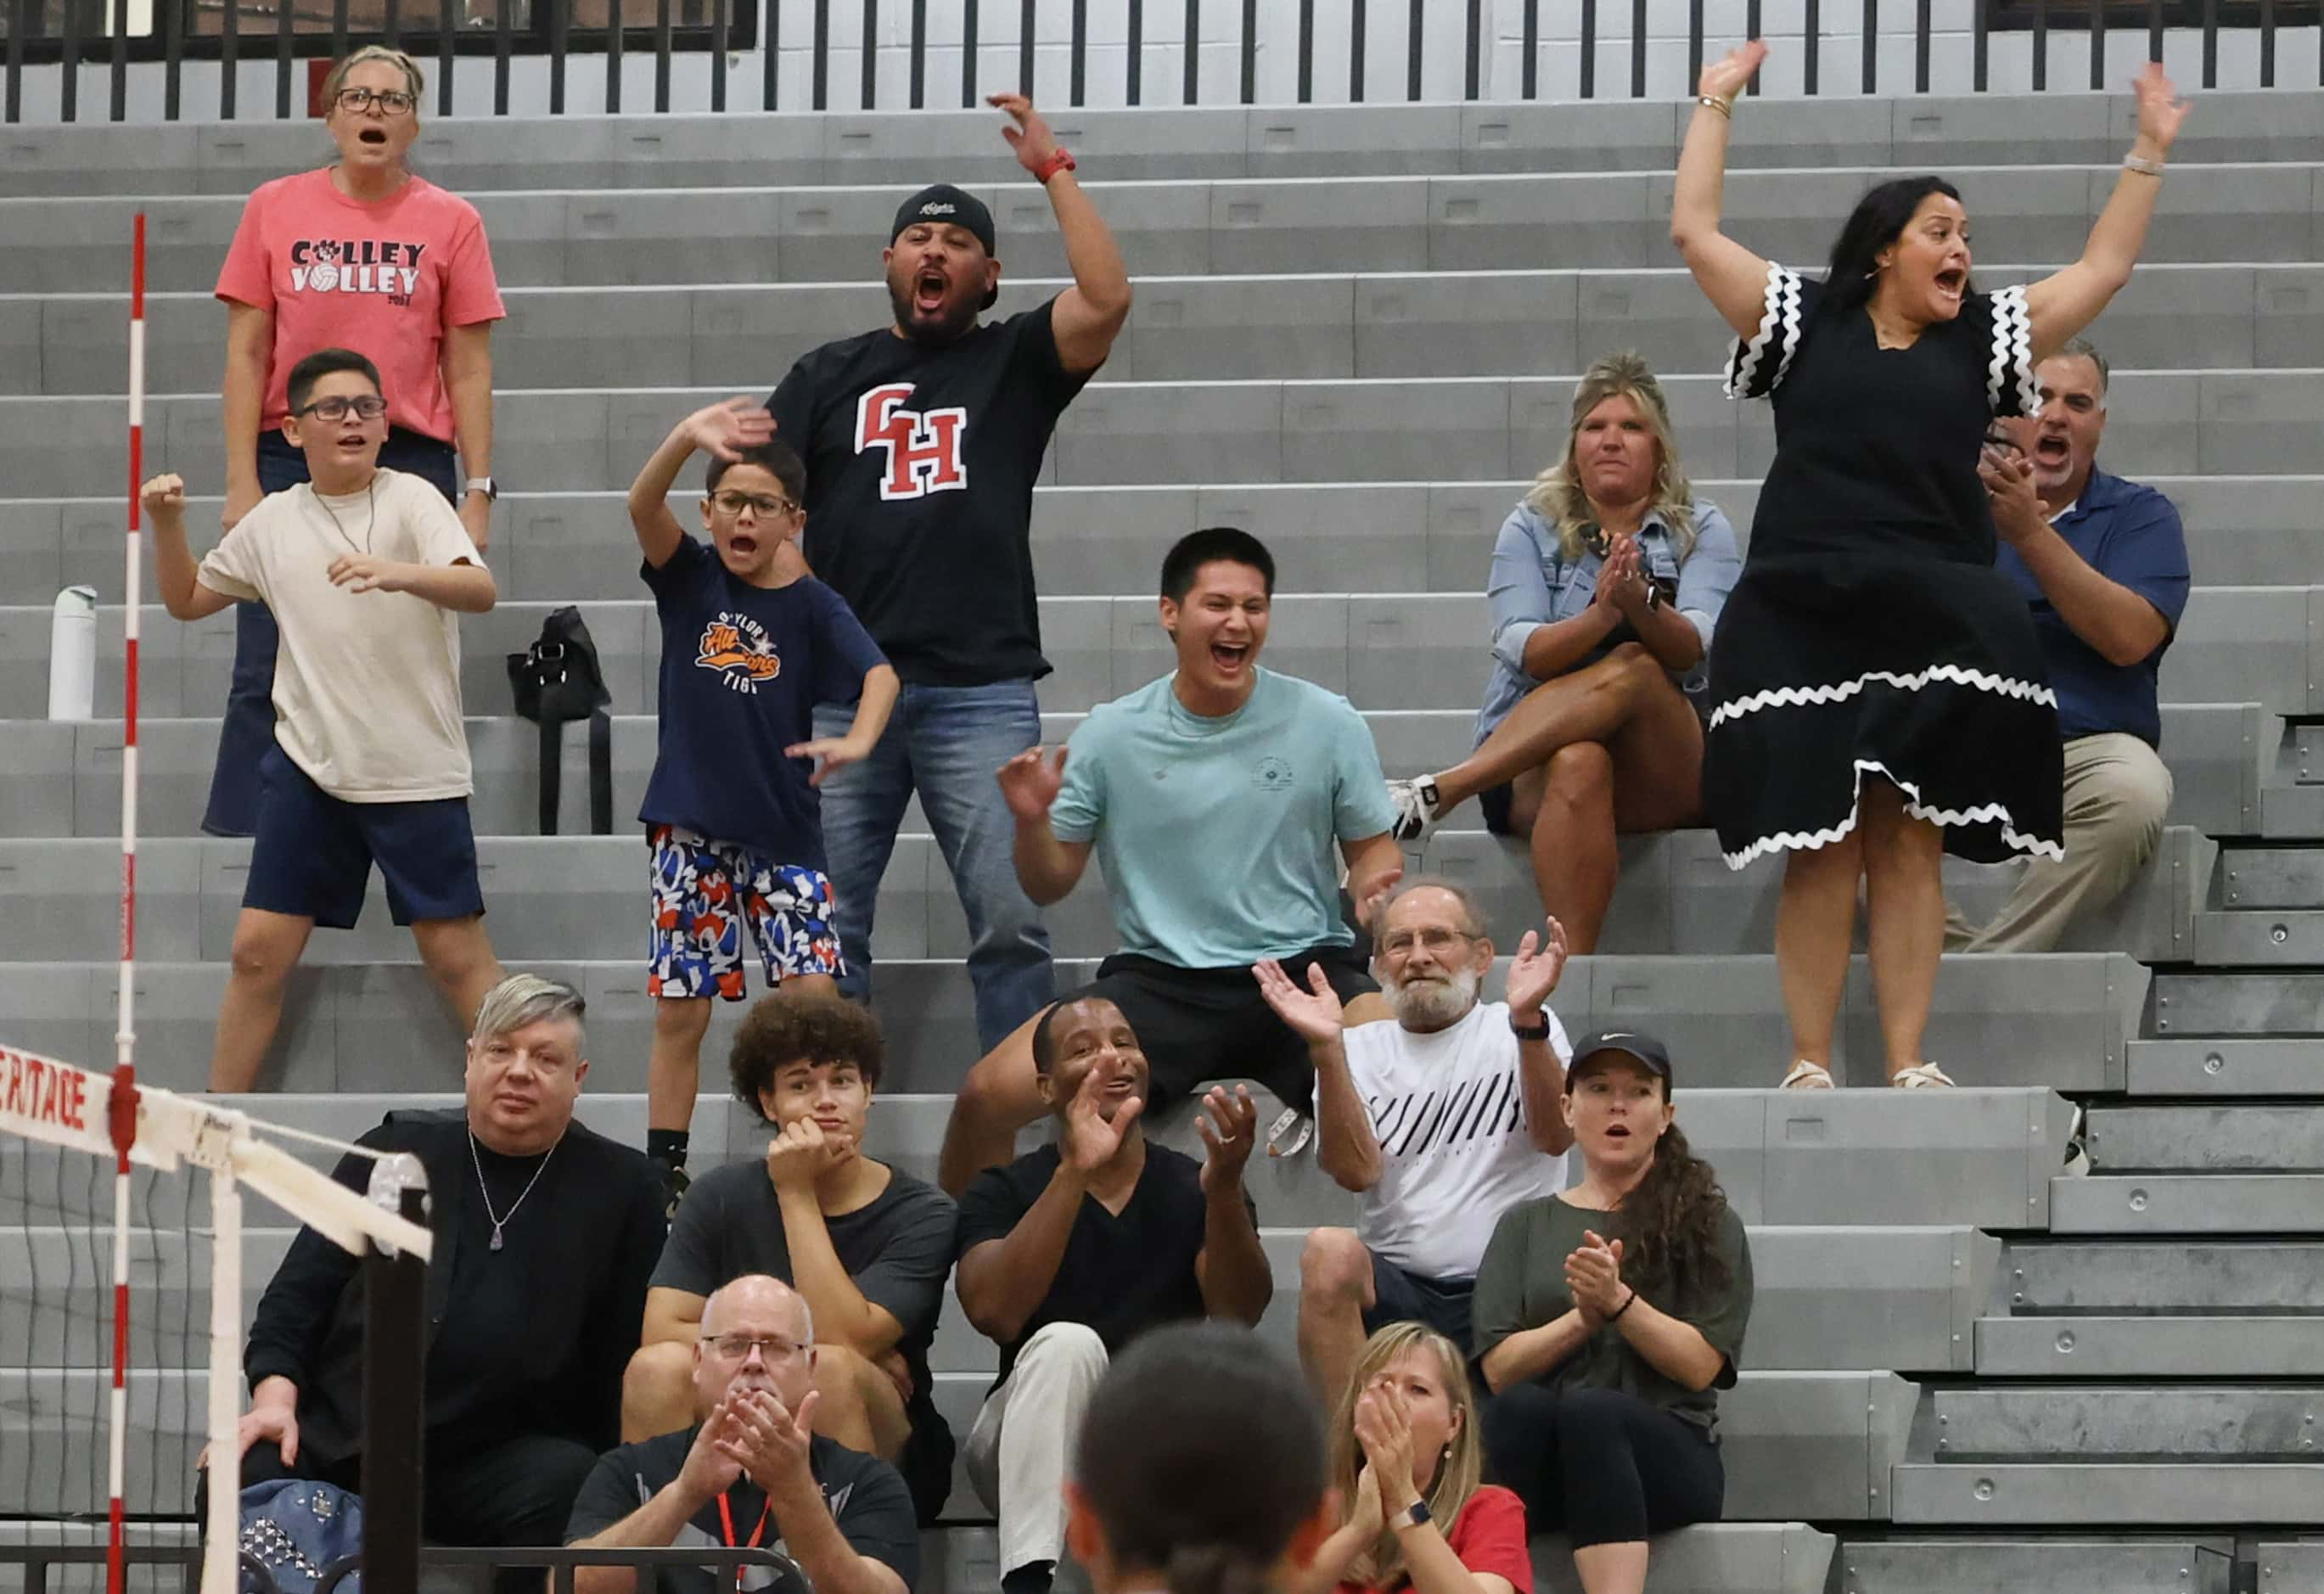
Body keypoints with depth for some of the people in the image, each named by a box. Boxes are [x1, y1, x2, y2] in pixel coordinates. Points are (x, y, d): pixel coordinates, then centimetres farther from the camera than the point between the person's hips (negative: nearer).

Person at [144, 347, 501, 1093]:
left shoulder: (410, 500, -7)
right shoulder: (272, 521, 6)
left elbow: (481, 590, -23)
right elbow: (186, 600, 21)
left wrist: (398, 574, -42)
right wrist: (167, 524, 2)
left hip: (416, 771, -4)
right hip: (308, 767, 4)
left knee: (456, 954, -3)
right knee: (259, 951, 2)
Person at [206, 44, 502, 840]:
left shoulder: (450, 222, 5)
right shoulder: (276, 208, 6)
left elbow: (469, 370, 6)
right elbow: (247, 354, 7)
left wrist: (477, 491, 0)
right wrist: (241, 483, 0)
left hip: (411, 459, 0)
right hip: (290, 455, 0)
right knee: (266, 675, -2)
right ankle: (233, 835, 1)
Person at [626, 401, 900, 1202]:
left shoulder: (812, 606, -2)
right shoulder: (689, 579, -1)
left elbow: (878, 672, -17)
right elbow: (643, 504, -20)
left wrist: (858, 741, -39)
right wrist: (688, 438, -41)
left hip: (784, 831, 0)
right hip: (690, 828, 0)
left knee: (814, 994, -9)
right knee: (680, 1011, 4)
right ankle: (663, 1175, 12)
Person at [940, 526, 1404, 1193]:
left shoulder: (1326, 722, 1)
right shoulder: (1112, 732, 3)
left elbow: (1371, 846, 12)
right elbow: (1051, 883, 10)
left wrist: (1376, 887, -11)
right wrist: (1032, 821, -11)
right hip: (1157, 982, 1)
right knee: (988, 1094, -18)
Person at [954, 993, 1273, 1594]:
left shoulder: (1192, 1188, 5)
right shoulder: (1003, 1192, 2)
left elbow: (1238, 1314, -13)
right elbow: (995, 1313, -19)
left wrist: (1224, 1187, -30)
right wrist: (1075, 1172, -26)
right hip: (1034, 1450, 0)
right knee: (1065, 1345, -32)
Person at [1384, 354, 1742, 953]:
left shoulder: (1701, 531, 9)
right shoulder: (1532, 530, 10)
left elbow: (1691, 649, -9)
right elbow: (1525, 652, -6)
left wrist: (1641, 606, -32)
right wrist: (1601, 616, -27)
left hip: (1669, 768, 0)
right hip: (1533, 770, 0)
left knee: (1633, 670, -33)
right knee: (1578, 767, -39)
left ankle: (1435, 794, -38)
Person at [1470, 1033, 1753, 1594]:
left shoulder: (1708, 1226, 16)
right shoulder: (1525, 1227, 22)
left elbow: (1701, 1367, 3)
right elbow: (1499, 1369, 8)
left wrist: (1618, 1302, -12)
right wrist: (1581, 1319, -10)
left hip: (1667, 1452, -2)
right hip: (1541, 1466, 2)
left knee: (1593, 1412, -37)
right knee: (1521, 1407, -34)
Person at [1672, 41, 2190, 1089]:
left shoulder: (1982, 341, 17)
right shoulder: (1803, 325, 11)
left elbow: (2103, 268, 18)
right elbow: (1694, 232, 11)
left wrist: (2149, 152, 16)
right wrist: (1715, 106, 15)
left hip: (1931, 629, 2)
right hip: (1801, 621, -2)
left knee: (1910, 847, -2)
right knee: (1819, 850, -4)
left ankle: (1909, 1063, -2)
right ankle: (1810, 1066, -3)